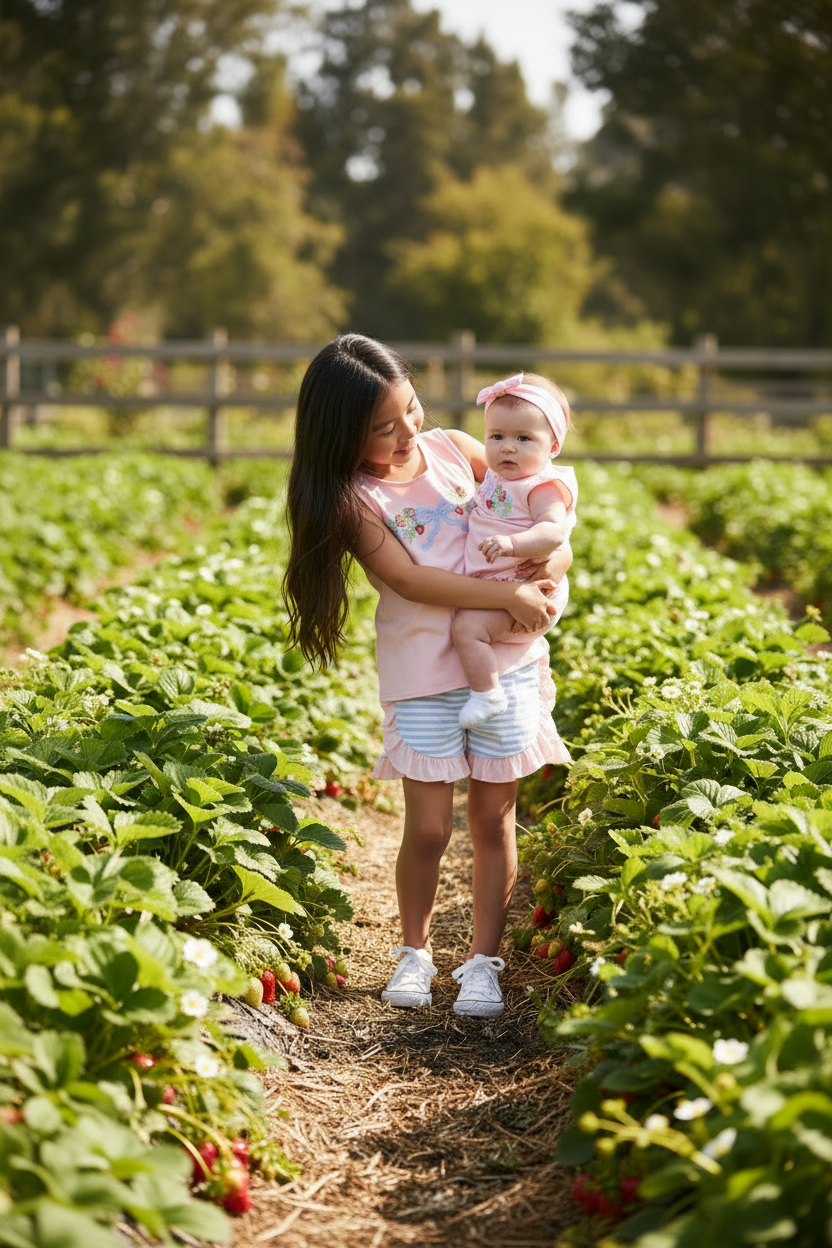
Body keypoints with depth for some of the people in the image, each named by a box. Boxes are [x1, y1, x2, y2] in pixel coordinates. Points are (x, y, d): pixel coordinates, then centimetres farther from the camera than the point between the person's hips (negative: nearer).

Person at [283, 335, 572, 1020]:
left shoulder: (455, 448, 4)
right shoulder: (353, 498, -7)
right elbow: (408, 579, -16)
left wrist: (558, 554, -7)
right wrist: (509, 595, -20)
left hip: (504, 660, 3)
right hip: (421, 673, -3)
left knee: (493, 817, 6)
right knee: (428, 826, -3)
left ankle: (483, 960, 16)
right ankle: (414, 950, 20)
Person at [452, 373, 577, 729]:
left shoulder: (544, 487, -19)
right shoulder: (497, 477, 10)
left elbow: (554, 531, -37)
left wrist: (511, 544, -49)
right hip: (491, 585, 10)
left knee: (467, 626, -24)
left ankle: (487, 695, -14)